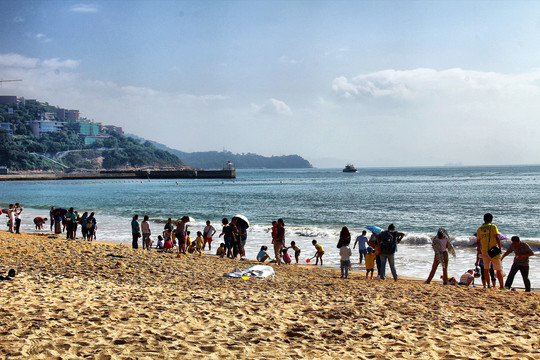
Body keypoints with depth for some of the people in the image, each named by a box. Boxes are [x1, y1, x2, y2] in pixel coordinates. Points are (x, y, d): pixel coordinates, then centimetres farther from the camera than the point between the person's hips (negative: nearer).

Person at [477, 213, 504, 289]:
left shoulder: (479, 229, 9)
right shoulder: (493, 227, -5)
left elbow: (478, 242, 11)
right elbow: (497, 238, -13)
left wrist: (480, 251, 20)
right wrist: (500, 248, -8)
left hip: (484, 251, 4)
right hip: (493, 250, -4)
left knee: (486, 268, 8)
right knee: (498, 269, 1)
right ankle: (501, 286, -1)